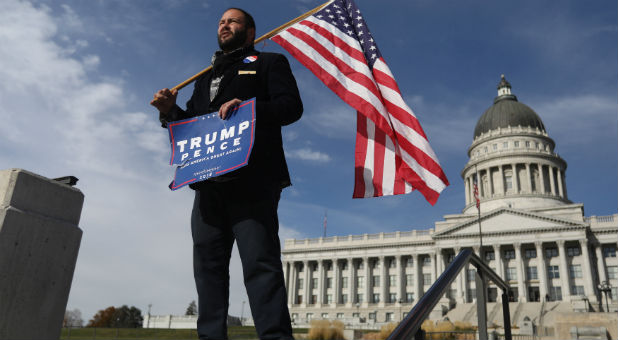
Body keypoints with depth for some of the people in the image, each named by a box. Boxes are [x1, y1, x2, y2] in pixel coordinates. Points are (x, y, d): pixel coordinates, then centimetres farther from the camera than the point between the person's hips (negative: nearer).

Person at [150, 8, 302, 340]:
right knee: (208, 263, 2)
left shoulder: (270, 62, 16)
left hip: (252, 180, -6)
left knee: (260, 261, -13)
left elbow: (291, 106, 0)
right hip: (209, 183, 6)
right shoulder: (206, 77, 33)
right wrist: (171, 111, 4)